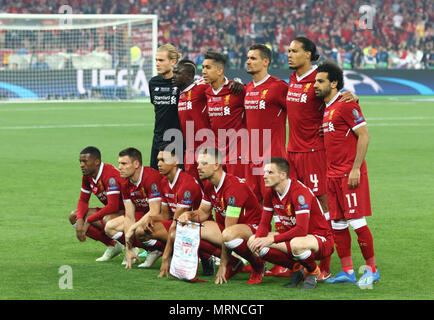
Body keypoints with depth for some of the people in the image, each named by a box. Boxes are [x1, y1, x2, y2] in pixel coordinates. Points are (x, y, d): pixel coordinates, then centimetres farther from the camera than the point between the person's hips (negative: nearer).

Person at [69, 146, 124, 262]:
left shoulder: (110, 175, -27)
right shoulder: (87, 175, -1)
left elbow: (113, 206, -34)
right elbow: (83, 200, 8)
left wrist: (88, 221, -29)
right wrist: (79, 219, -14)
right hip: (110, 212, 9)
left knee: (108, 220, -41)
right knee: (74, 216, -2)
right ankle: (112, 245, -1)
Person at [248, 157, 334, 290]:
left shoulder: (300, 192, -25)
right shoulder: (270, 193, 0)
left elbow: (301, 230, -32)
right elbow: (264, 223, 5)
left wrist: (272, 239, -31)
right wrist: (259, 239, -18)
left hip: (320, 238, -8)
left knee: (296, 244, -43)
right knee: (253, 240, -8)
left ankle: (313, 271, -7)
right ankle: (296, 269, 2)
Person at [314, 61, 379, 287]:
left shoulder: (346, 105, -12)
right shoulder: (326, 109, 15)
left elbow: (364, 136, -14)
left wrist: (355, 169, -18)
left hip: (350, 174, -9)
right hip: (333, 174, 9)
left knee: (356, 221, -6)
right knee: (337, 224, 8)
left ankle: (372, 270, 4)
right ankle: (347, 271, 14)